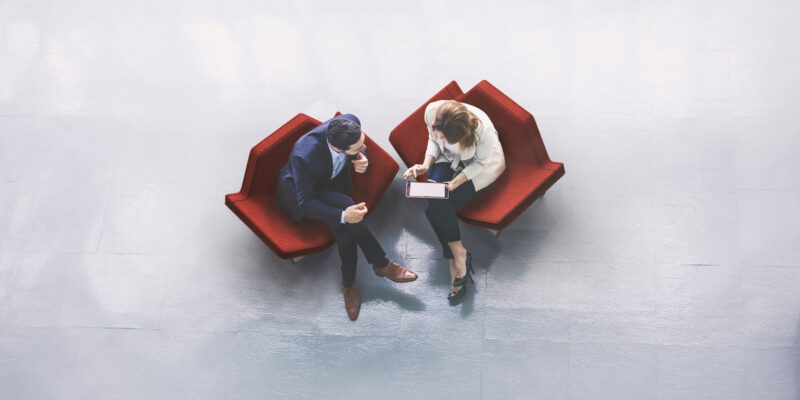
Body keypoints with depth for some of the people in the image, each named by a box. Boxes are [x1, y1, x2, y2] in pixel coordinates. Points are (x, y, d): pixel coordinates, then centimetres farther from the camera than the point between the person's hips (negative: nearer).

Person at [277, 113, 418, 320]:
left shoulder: (351, 122, -26)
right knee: (344, 206, -31)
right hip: (301, 191, -5)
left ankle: (349, 283, -3)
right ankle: (381, 264, -15)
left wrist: (362, 162, -24)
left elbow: (360, 149, 0)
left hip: (335, 182, 5)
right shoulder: (304, 157, -40)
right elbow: (306, 202, -28)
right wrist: (343, 215, -40)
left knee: (344, 230, -24)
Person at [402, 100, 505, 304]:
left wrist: (456, 182, -25)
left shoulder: (483, 129, -36)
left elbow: (481, 162, -17)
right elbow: (433, 140, -2)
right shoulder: (432, 111, -24)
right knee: (434, 206, -22)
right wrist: (426, 165, -17)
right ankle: (458, 255, -8)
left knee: (437, 208, -23)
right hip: (448, 161, 4)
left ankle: (457, 256, -5)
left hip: (479, 168, -4)